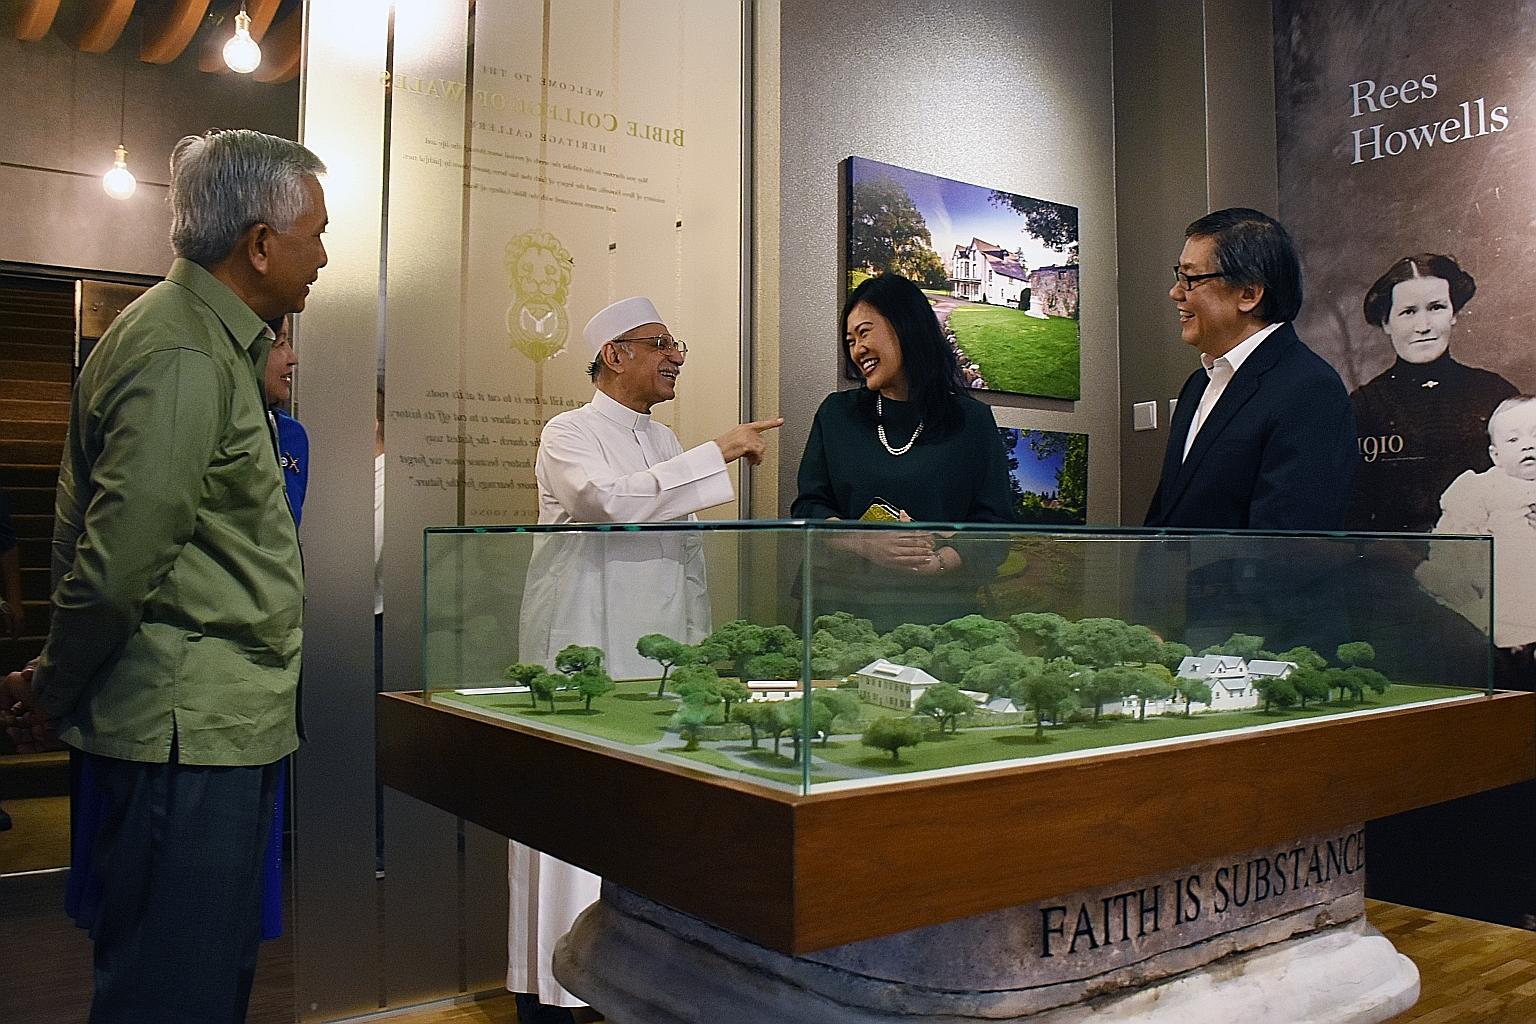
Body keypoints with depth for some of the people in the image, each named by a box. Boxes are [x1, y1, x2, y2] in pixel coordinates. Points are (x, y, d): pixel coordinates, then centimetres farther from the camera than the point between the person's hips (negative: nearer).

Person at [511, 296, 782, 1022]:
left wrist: (699, 648, 19)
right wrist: (719, 453, -19)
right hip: (585, 651, -6)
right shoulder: (569, 434, -3)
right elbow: (611, 500, -24)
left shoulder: (663, 441, 18)